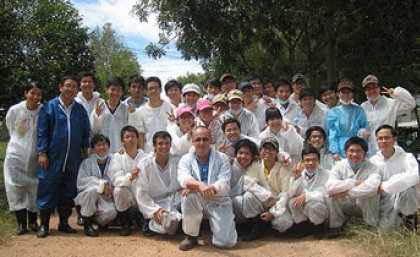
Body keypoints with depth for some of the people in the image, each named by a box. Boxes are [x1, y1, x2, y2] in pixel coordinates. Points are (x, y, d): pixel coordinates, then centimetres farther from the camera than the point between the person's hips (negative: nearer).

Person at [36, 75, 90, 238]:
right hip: (53, 157, -3)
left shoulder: (80, 109, 9)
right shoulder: (49, 107, 0)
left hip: (74, 158, 3)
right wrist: (42, 153, -9)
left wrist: (85, 152, 7)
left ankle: (64, 223, 21)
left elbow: (86, 132, 13)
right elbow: (41, 132, -2)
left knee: (69, 191, 9)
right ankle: (44, 224, 10)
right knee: (48, 189, 0)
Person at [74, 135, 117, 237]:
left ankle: (95, 220, 8)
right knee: (92, 189, -34)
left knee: (111, 212, -30)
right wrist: (102, 183, -25)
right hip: (86, 196, -1)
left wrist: (109, 187, -23)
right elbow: (81, 181, -18)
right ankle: (87, 224, -14)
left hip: (105, 198, 1)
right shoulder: (87, 162, -4)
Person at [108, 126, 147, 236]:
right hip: (126, 198, -1)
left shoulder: (145, 157, 2)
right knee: (119, 190, -32)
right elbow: (115, 179, -19)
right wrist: (129, 177, -38)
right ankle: (125, 223, -8)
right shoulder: (117, 157, -4)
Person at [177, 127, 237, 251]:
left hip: (218, 202, -1)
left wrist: (195, 188, -26)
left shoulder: (222, 159, 0)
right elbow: (183, 179, -19)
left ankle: (213, 223, 17)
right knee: (190, 196, -34)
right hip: (196, 201, 1)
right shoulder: (186, 159, 2)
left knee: (226, 242, -18)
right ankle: (191, 236, -11)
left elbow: (225, 185, -13)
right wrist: (200, 185, -43)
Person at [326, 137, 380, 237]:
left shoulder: (371, 167, -13)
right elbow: (330, 187, -26)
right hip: (346, 207, 2)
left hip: (366, 208, -2)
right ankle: (336, 227, -6)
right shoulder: (339, 166, -6)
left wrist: (346, 192, -30)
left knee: (370, 193, -31)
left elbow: (372, 187, -36)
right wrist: (354, 182, -28)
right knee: (332, 194, -23)